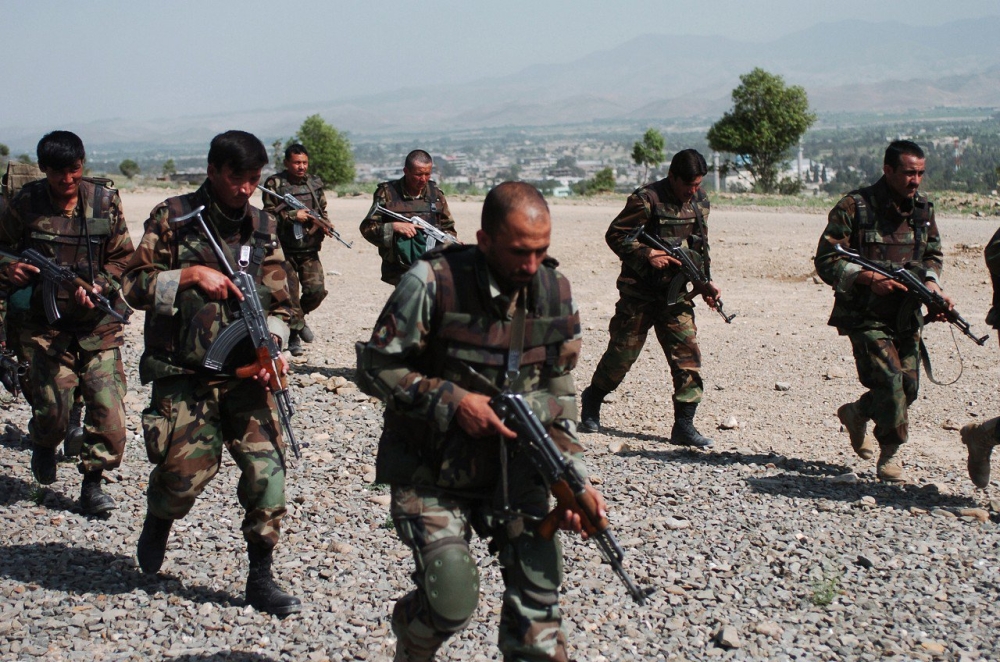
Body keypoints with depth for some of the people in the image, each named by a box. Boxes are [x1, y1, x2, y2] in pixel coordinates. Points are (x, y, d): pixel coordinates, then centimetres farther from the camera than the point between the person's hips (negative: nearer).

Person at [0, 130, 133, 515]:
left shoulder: (105, 201, 2)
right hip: (43, 324, -1)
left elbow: (123, 258, 5)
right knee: (52, 408, -3)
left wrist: (98, 286, -13)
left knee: (109, 408, -8)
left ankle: (93, 482, 11)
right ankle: (44, 446, 33)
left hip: (97, 323, 1)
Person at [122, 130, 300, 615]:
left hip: (245, 374, 3)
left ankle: (260, 579, 7)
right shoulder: (172, 219, 0)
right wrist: (189, 275, -15)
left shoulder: (263, 229, 9)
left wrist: (272, 347, -8)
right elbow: (134, 286, -2)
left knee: (267, 467, -7)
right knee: (187, 469, -7)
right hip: (184, 375, -3)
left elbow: (279, 303, 10)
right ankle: (157, 523, 31)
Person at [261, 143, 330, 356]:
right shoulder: (275, 183, -5)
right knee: (290, 293, -1)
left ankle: (299, 318, 26)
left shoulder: (315, 183, 9)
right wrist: (293, 215, -21)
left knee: (316, 291, -3)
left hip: (309, 249, 4)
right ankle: (294, 336, 13)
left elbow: (322, 210, 18)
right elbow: (268, 215, -10)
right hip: (285, 250, -4)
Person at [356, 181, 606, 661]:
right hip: (430, 471, -4)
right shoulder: (433, 284, -18)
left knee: (539, 584, -6)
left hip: (512, 465, 4)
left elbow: (557, 393, 5)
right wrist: (453, 401, -21)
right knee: (452, 601, -10)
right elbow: (375, 368, -11)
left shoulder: (555, 292, -2)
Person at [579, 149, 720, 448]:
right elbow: (615, 235, -11)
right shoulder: (647, 199, -14)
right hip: (640, 292, -5)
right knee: (622, 352, 6)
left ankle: (684, 425, 0)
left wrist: (706, 282, 7)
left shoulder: (700, 201, 6)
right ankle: (592, 400, 30)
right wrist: (648, 255, -21)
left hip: (676, 294, 5)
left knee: (687, 354, -5)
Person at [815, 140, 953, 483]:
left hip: (906, 315, 6)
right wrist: (870, 278, -26)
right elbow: (826, 261, -13)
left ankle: (856, 413, 36)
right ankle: (890, 455, 1)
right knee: (889, 379, -16)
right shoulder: (854, 207, -12)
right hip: (865, 315, -6)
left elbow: (933, 255, 17)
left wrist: (932, 286, -4)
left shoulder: (923, 208, 6)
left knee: (908, 387, 8)